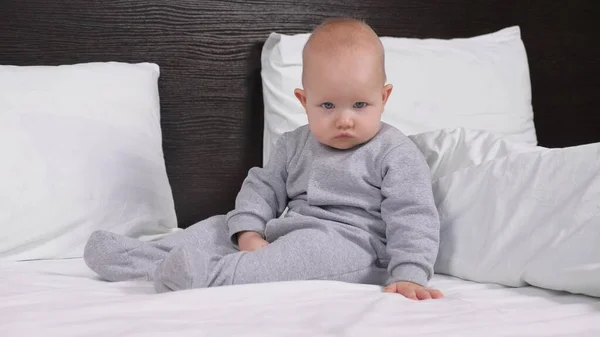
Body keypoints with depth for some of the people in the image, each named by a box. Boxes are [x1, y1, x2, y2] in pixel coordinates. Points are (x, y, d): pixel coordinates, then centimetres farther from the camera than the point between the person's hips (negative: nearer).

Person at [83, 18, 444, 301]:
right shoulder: (294, 145, 10)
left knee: (314, 246, -36)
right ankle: (140, 256, -3)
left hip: (352, 244, -7)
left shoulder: (395, 153, -9)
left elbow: (413, 217, -15)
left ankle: (215, 276, -45)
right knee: (224, 225, 2)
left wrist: (409, 276, -29)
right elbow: (263, 187, 10)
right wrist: (249, 233, -10)